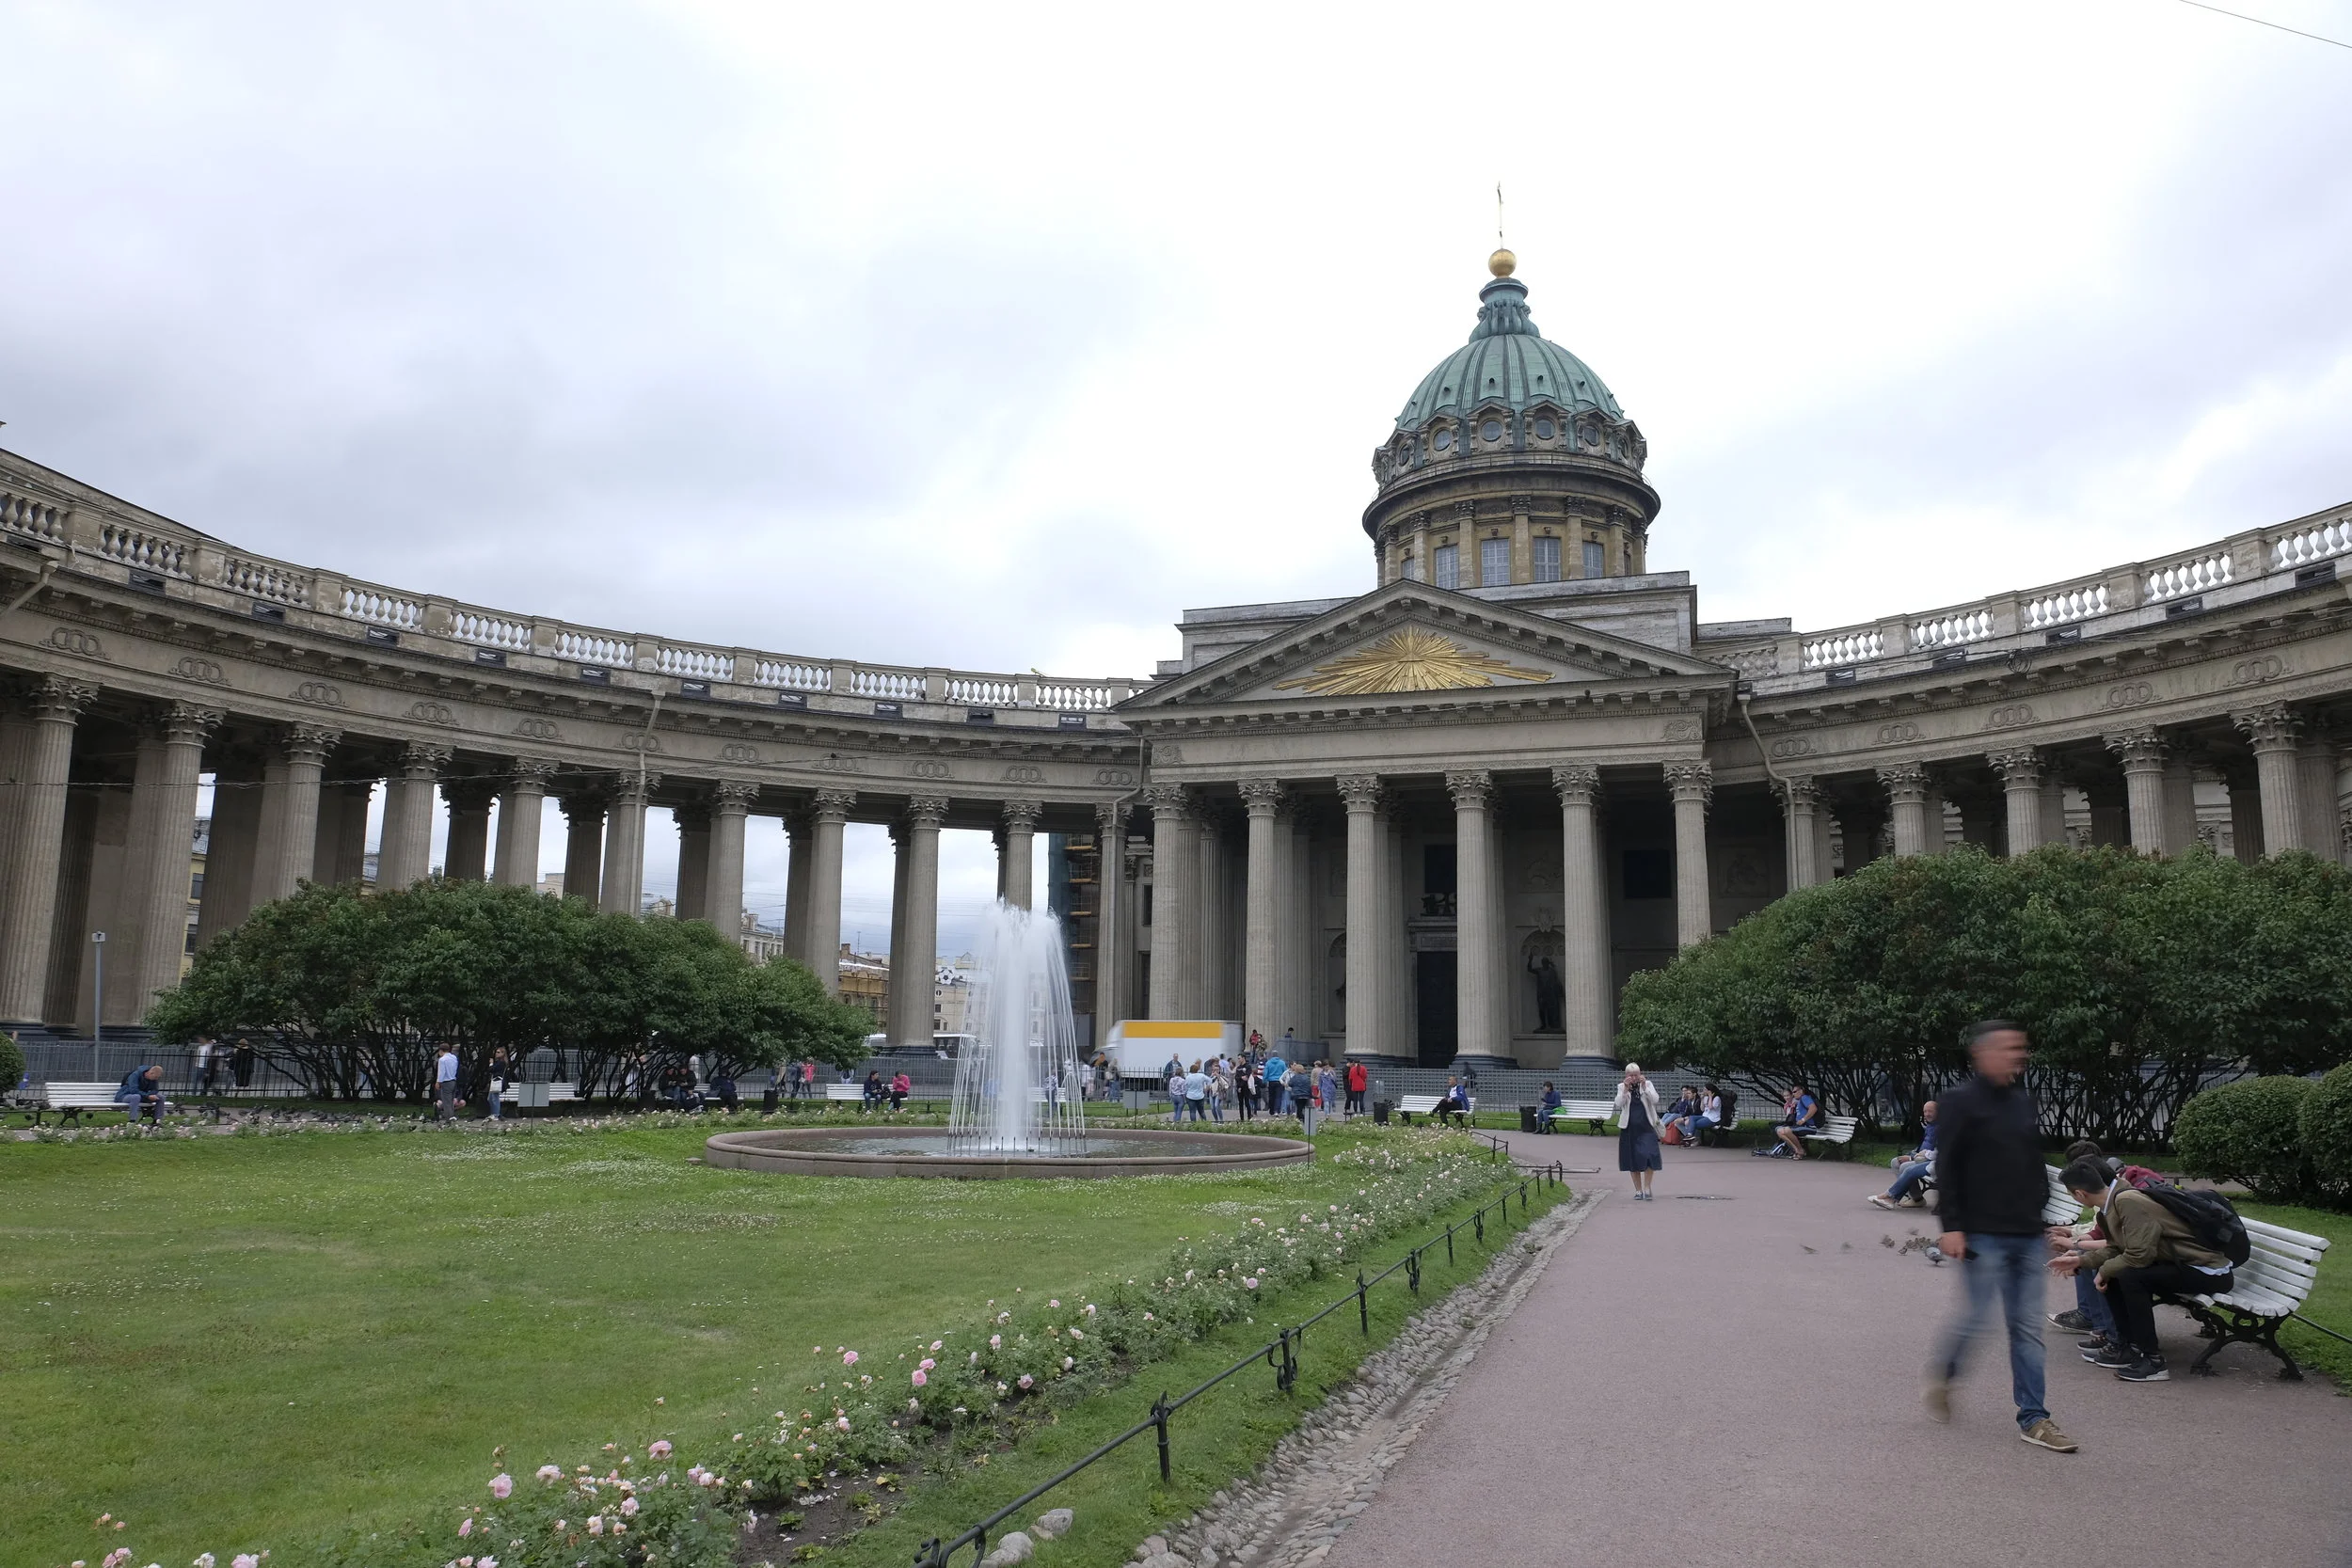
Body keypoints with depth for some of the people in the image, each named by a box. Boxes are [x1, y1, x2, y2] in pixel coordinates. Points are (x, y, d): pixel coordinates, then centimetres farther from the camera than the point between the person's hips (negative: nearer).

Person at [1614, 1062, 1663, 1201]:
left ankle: (1647, 1188, -1)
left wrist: (1644, 1086, -18)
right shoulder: (1622, 1087, 4)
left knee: (1649, 1157, -14)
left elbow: (1655, 1100, -10)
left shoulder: (1647, 1084, 5)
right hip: (1629, 1129, 1)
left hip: (1647, 1128, -1)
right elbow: (1619, 1103, -10)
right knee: (1633, 1160, 5)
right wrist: (1626, 1089, -20)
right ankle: (1638, 1190, 16)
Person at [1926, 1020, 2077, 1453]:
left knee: (2028, 1327, 7)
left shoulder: (2023, 1103, 12)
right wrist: (1951, 1226, -15)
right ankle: (1940, 1376, 24)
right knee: (1976, 1314, -3)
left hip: (2027, 1235, 6)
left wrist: (2040, 1209, 15)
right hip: (1983, 1235, -6)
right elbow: (1946, 1169, -12)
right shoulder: (1962, 1102, -9)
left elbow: (2035, 1164, 20)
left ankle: (2033, 1417, 12)